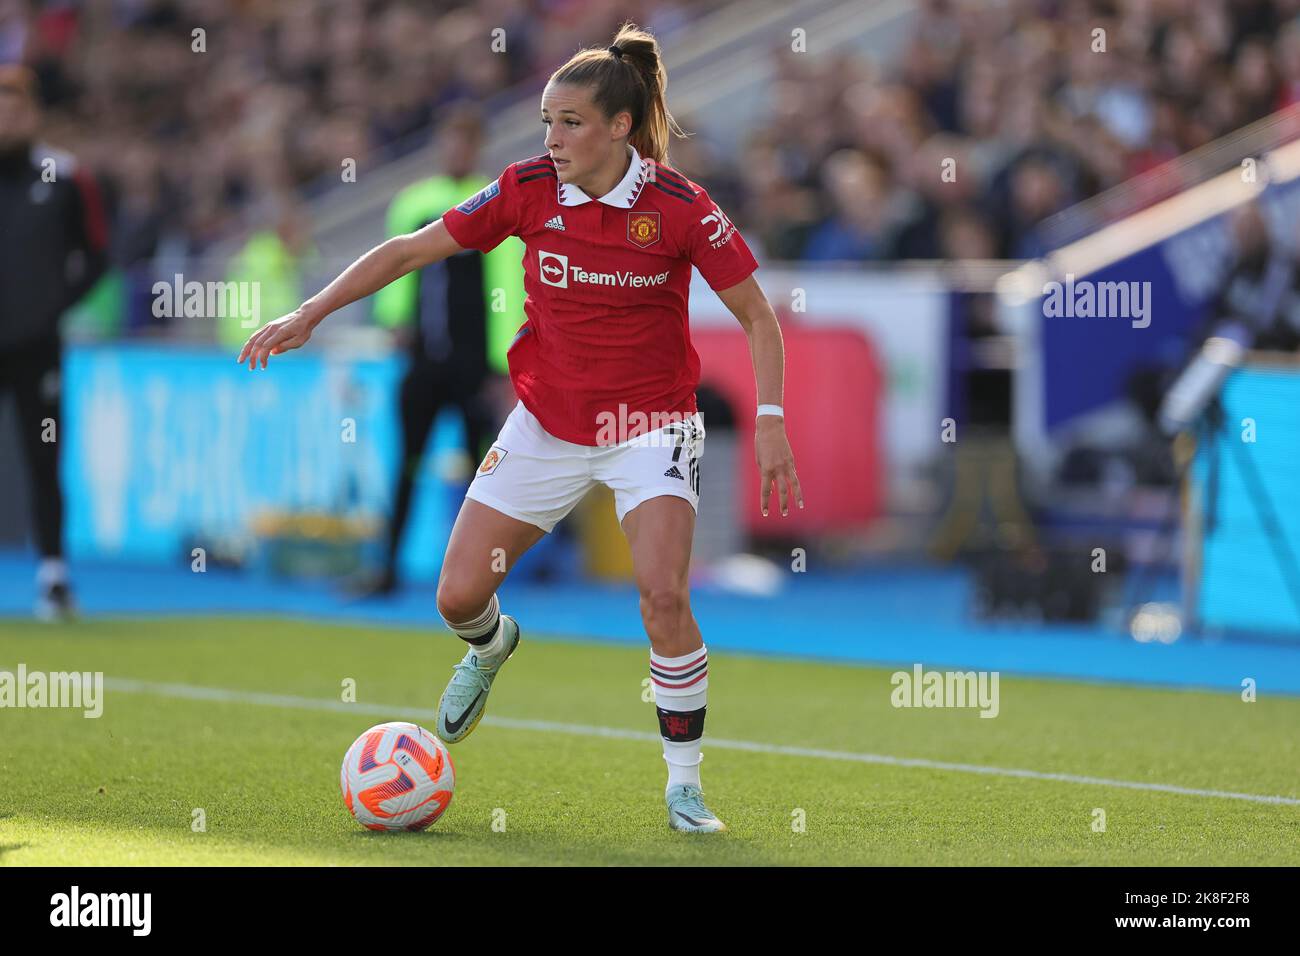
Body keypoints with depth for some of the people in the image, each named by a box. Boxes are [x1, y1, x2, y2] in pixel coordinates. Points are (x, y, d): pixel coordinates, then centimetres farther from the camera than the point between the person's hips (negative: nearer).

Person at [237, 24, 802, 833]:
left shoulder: (679, 207, -16)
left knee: (663, 594, -23)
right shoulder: (529, 190, -9)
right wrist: (311, 313, -7)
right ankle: (491, 647, 39)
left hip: (650, 424, -3)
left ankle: (684, 784, -5)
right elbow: (409, 251, -1)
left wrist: (770, 423, -17)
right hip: (549, 423, 3)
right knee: (457, 595, -1)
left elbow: (758, 318, -7)